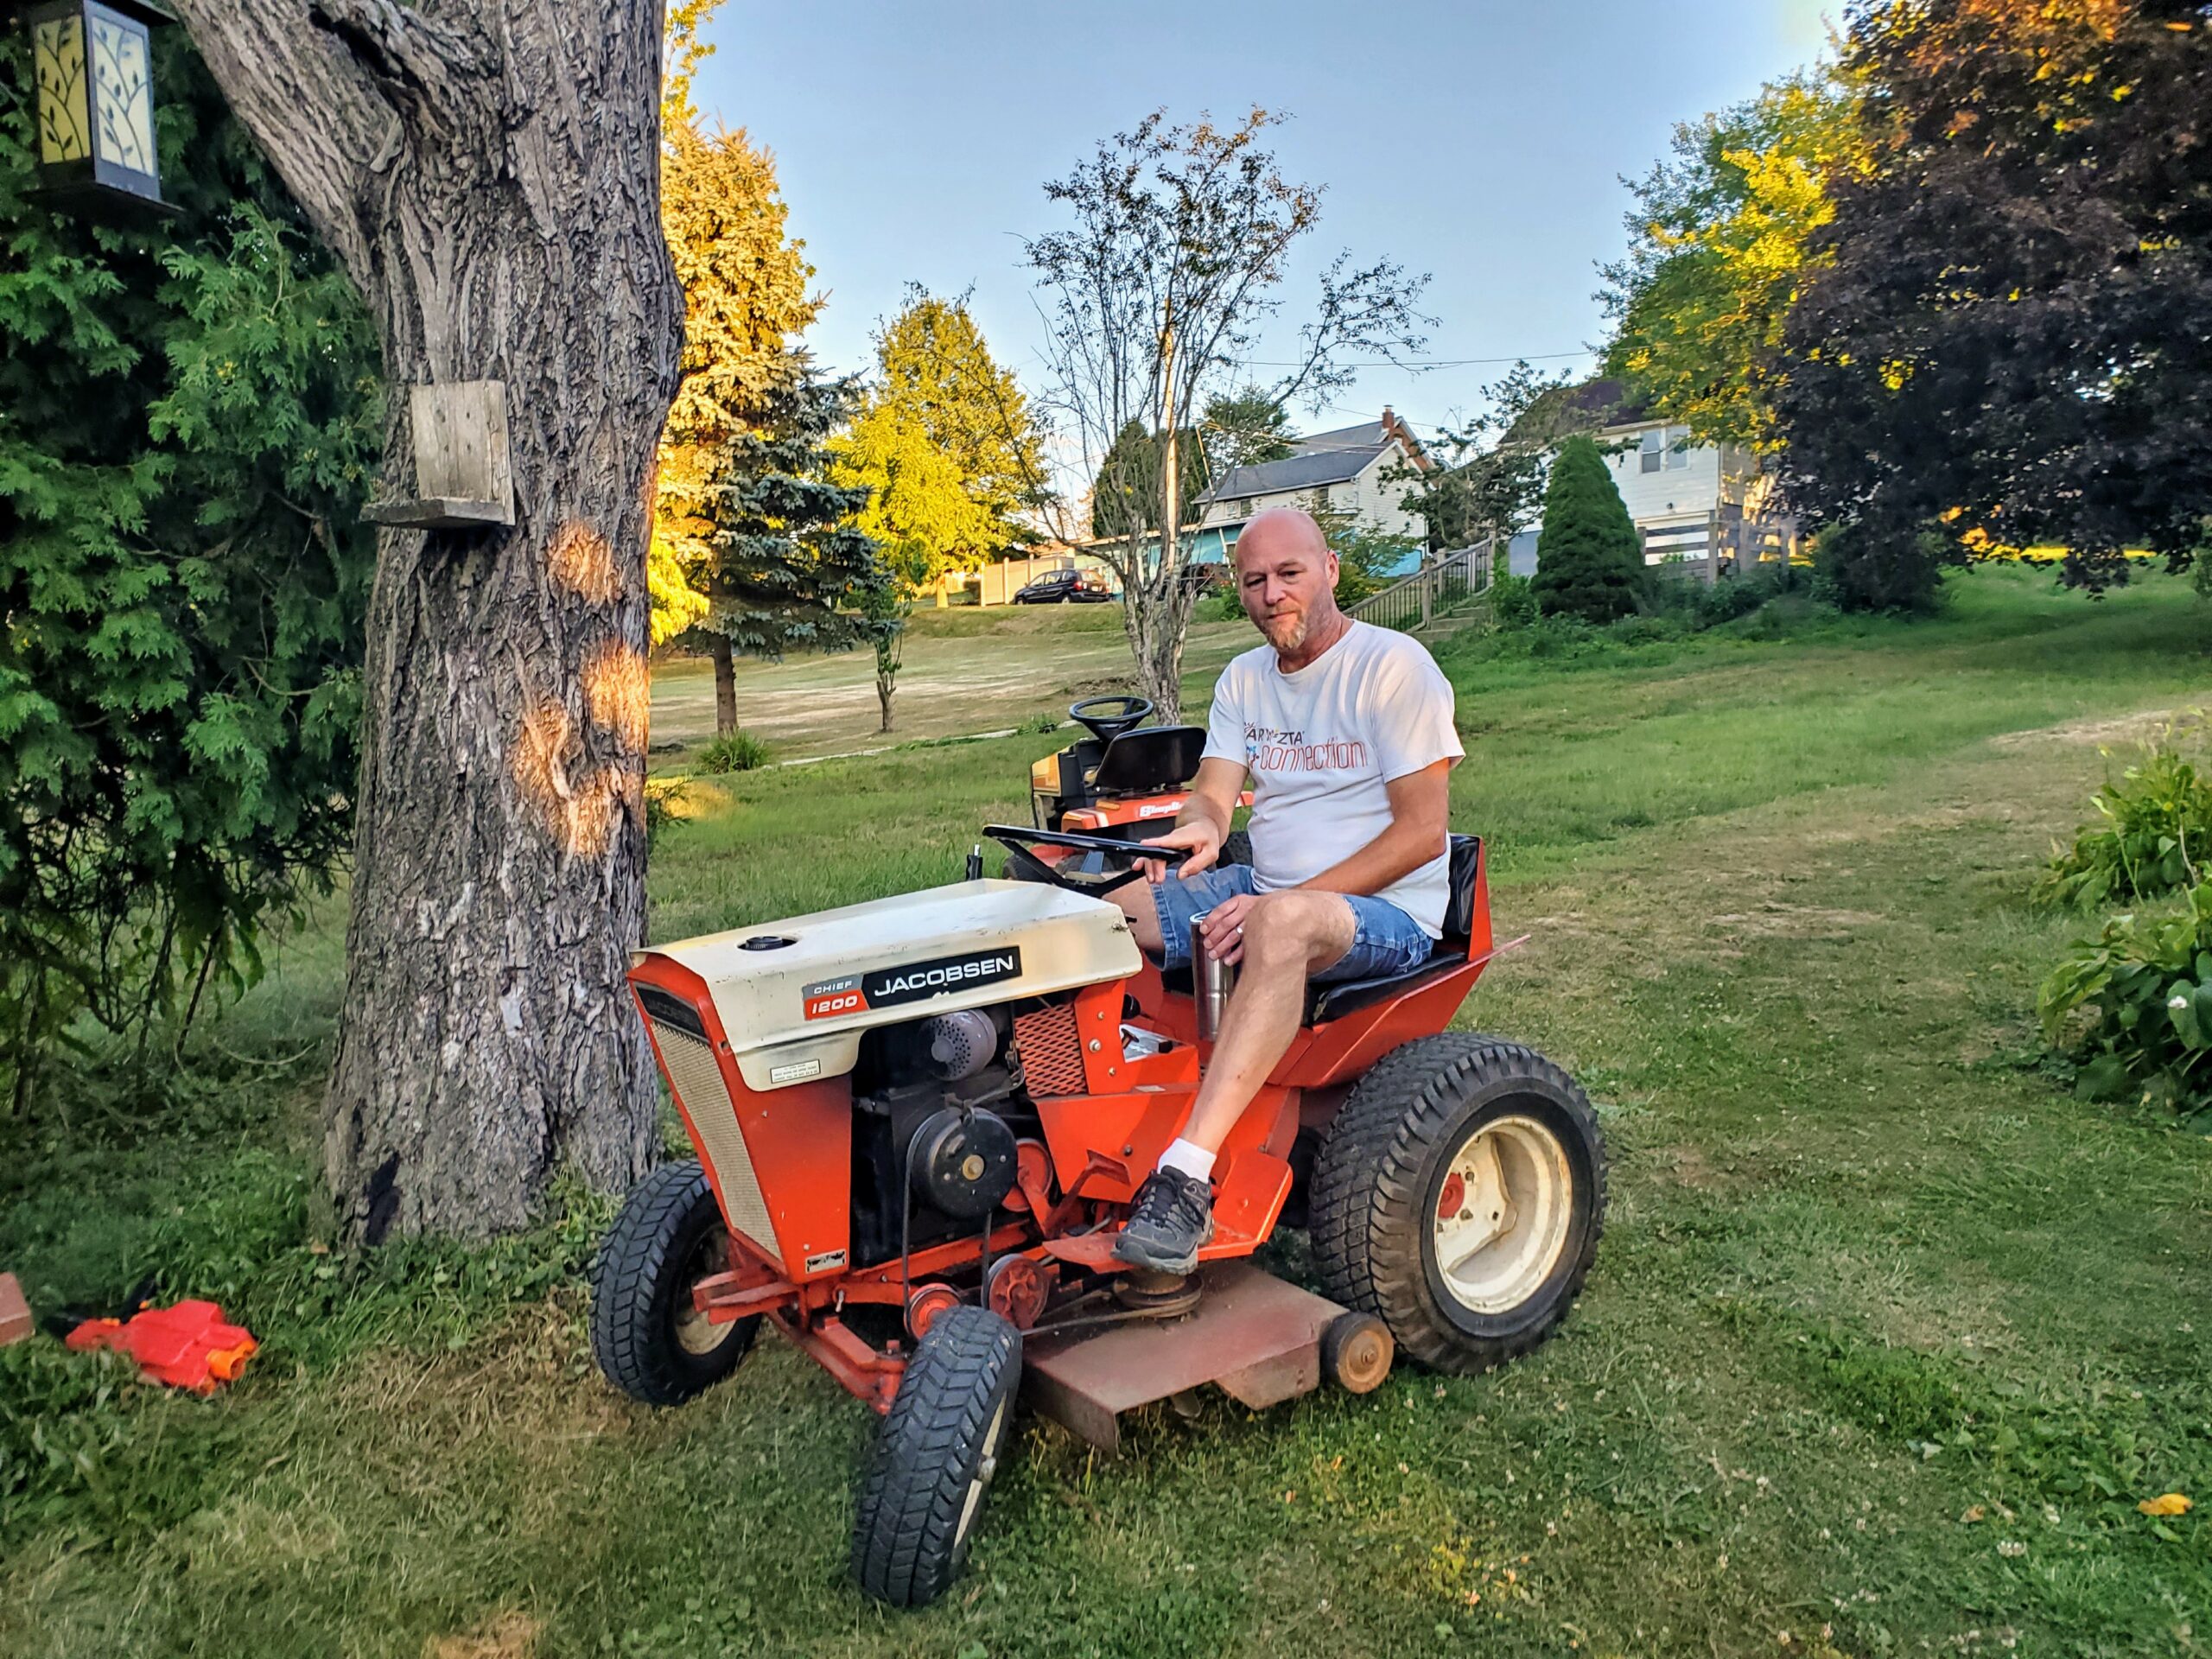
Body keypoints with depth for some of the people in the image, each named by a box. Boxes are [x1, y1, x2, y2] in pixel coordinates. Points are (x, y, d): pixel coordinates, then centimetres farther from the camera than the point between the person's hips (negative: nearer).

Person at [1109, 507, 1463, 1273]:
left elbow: (1423, 830, -16)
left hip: (1388, 911, -7)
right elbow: (1212, 795, 3)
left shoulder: (1392, 664, -10)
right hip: (1264, 893, 7)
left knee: (1282, 919, -41)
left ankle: (1187, 1176, -44)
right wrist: (1198, 828, -25)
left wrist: (1277, 901, -23)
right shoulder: (1244, 680, 11)